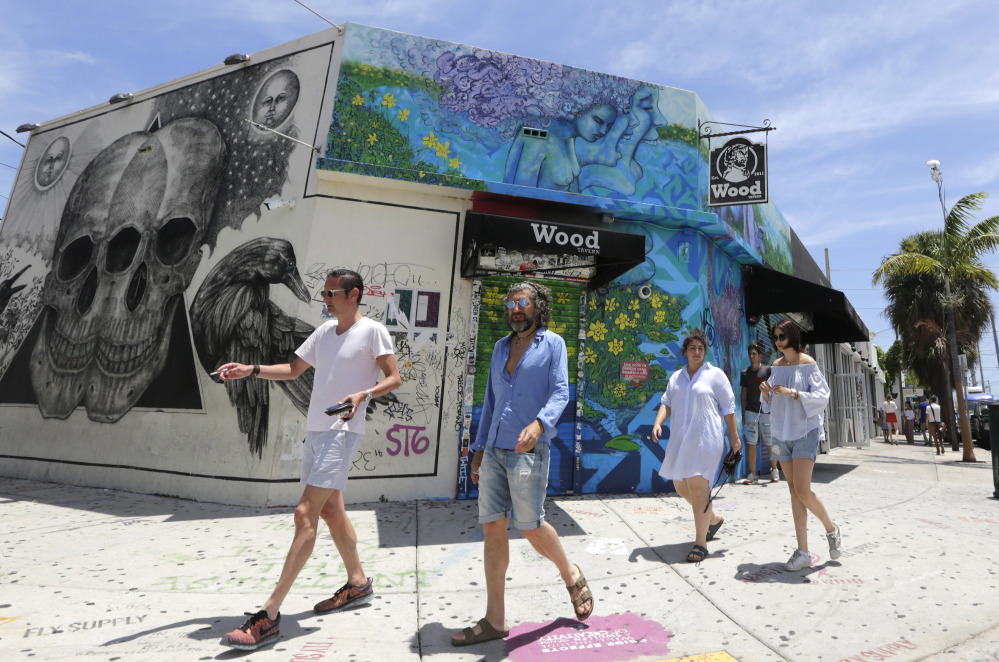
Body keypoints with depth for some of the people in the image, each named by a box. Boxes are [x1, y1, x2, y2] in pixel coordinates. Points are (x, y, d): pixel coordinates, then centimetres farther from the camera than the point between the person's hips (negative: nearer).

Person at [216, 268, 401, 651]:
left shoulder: (372, 331, -7)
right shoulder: (325, 331, 16)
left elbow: (394, 378, -10)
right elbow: (294, 369, 22)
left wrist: (364, 394, -27)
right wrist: (252, 370, 11)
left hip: (342, 432, -9)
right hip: (315, 431, 9)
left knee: (305, 514, -12)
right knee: (331, 511, 17)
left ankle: (269, 615, -4)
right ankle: (358, 584, 34)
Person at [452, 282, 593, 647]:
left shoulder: (552, 343, 1)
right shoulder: (501, 346, 16)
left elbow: (560, 393, -10)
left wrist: (539, 424, -30)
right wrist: (479, 448, 16)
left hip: (529, 451, -5)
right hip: (495, 450, 6)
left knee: (530, 526, 0)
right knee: (493, 527, 6)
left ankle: (571, 574, 31)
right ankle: (494, 620, 18)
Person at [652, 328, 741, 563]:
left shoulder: (715, 374, 1)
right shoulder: (676, 377, 15)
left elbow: (728, 407, 2)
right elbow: (667, 403, 11)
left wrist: (733, 437, 0)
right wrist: (658, 423, -6)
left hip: (705, 437, -6)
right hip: (680, 438, 6)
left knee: (697, 485, -12)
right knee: (680, 485, 11)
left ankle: (700, 543, -1)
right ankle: (714, 518, 37)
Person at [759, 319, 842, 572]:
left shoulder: (807, 363, -5)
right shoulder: (776, 366, 11)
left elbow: (822, 396, -11)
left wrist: (793, 393, -21)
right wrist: (767, 393, -5)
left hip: (805, 431, -5)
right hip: (782, 432, 5)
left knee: (802, 490, -12)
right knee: (794, 491, 6)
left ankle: (831, 529, 19)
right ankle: (803, 552, 12)